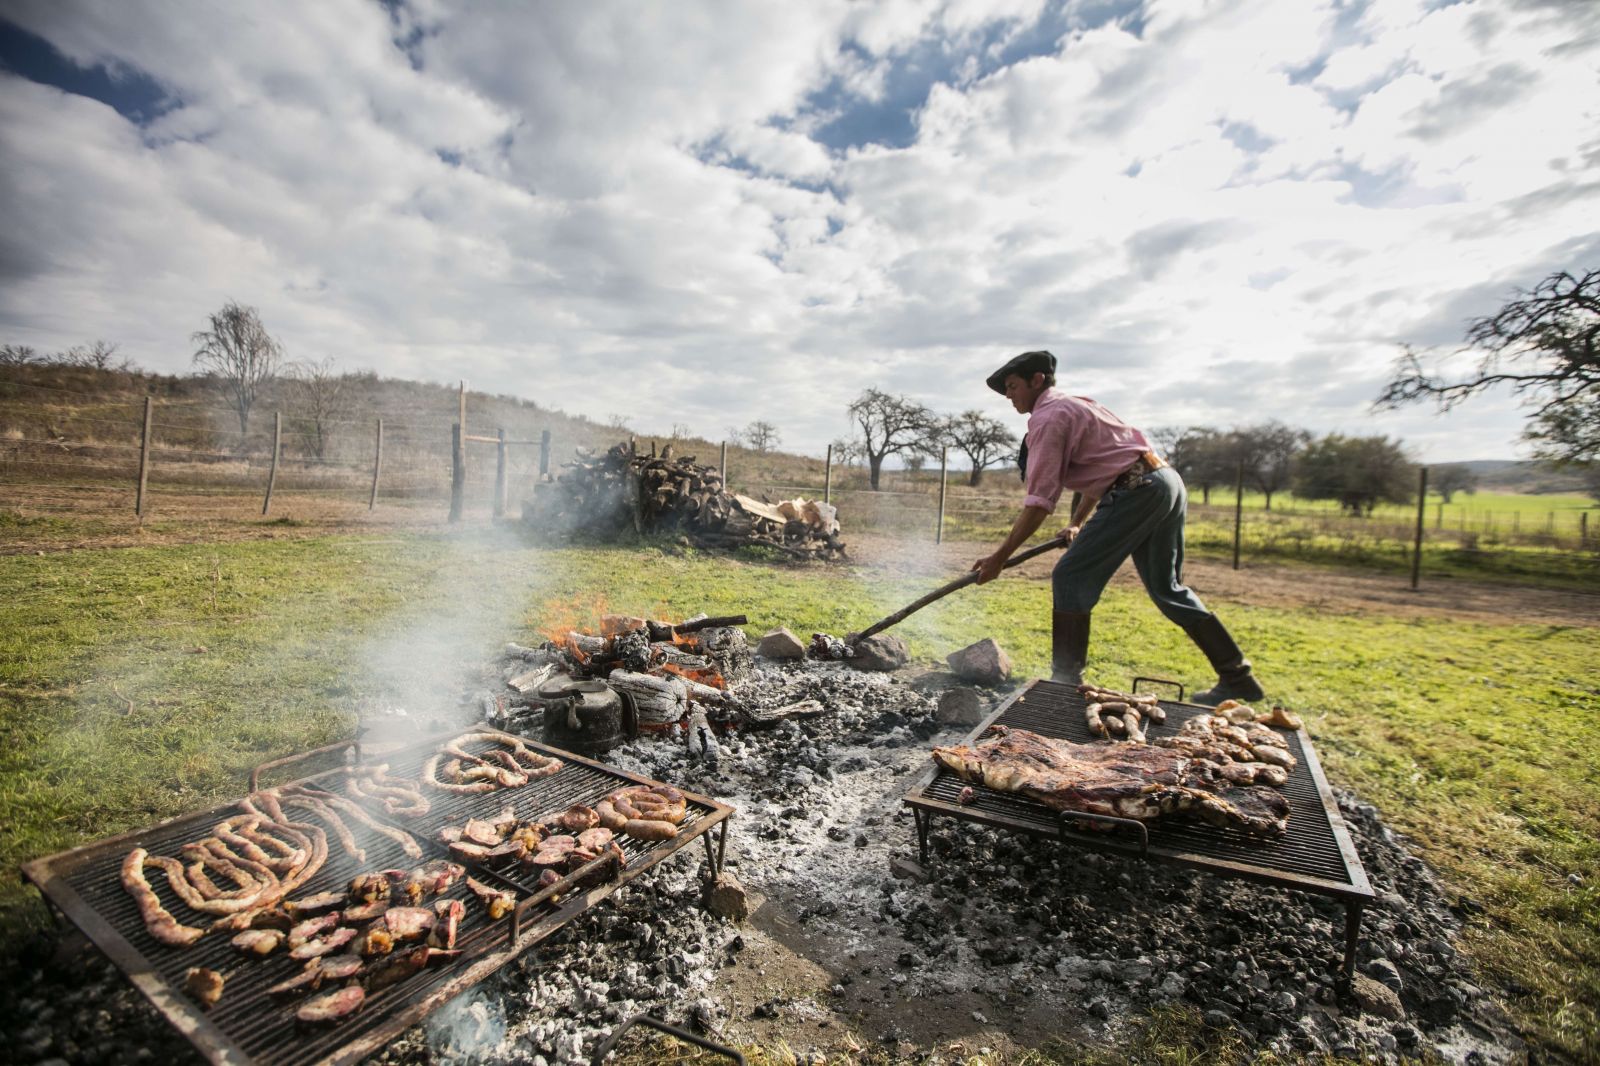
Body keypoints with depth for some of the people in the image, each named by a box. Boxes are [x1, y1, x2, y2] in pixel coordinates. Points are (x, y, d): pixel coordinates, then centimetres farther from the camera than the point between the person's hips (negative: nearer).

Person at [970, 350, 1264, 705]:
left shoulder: (1047, 418, -7)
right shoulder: (1075, 405, 23)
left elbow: (1040, 501, -15)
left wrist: (1000, 556, -13)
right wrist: (1076, 524, 22)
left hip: (1136, 491, -10)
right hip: (1167, 481, 10)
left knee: (1071, 578, -6)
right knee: (1167, 587, 19)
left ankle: (1066, 681, -2)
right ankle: (1237, 678, 26)